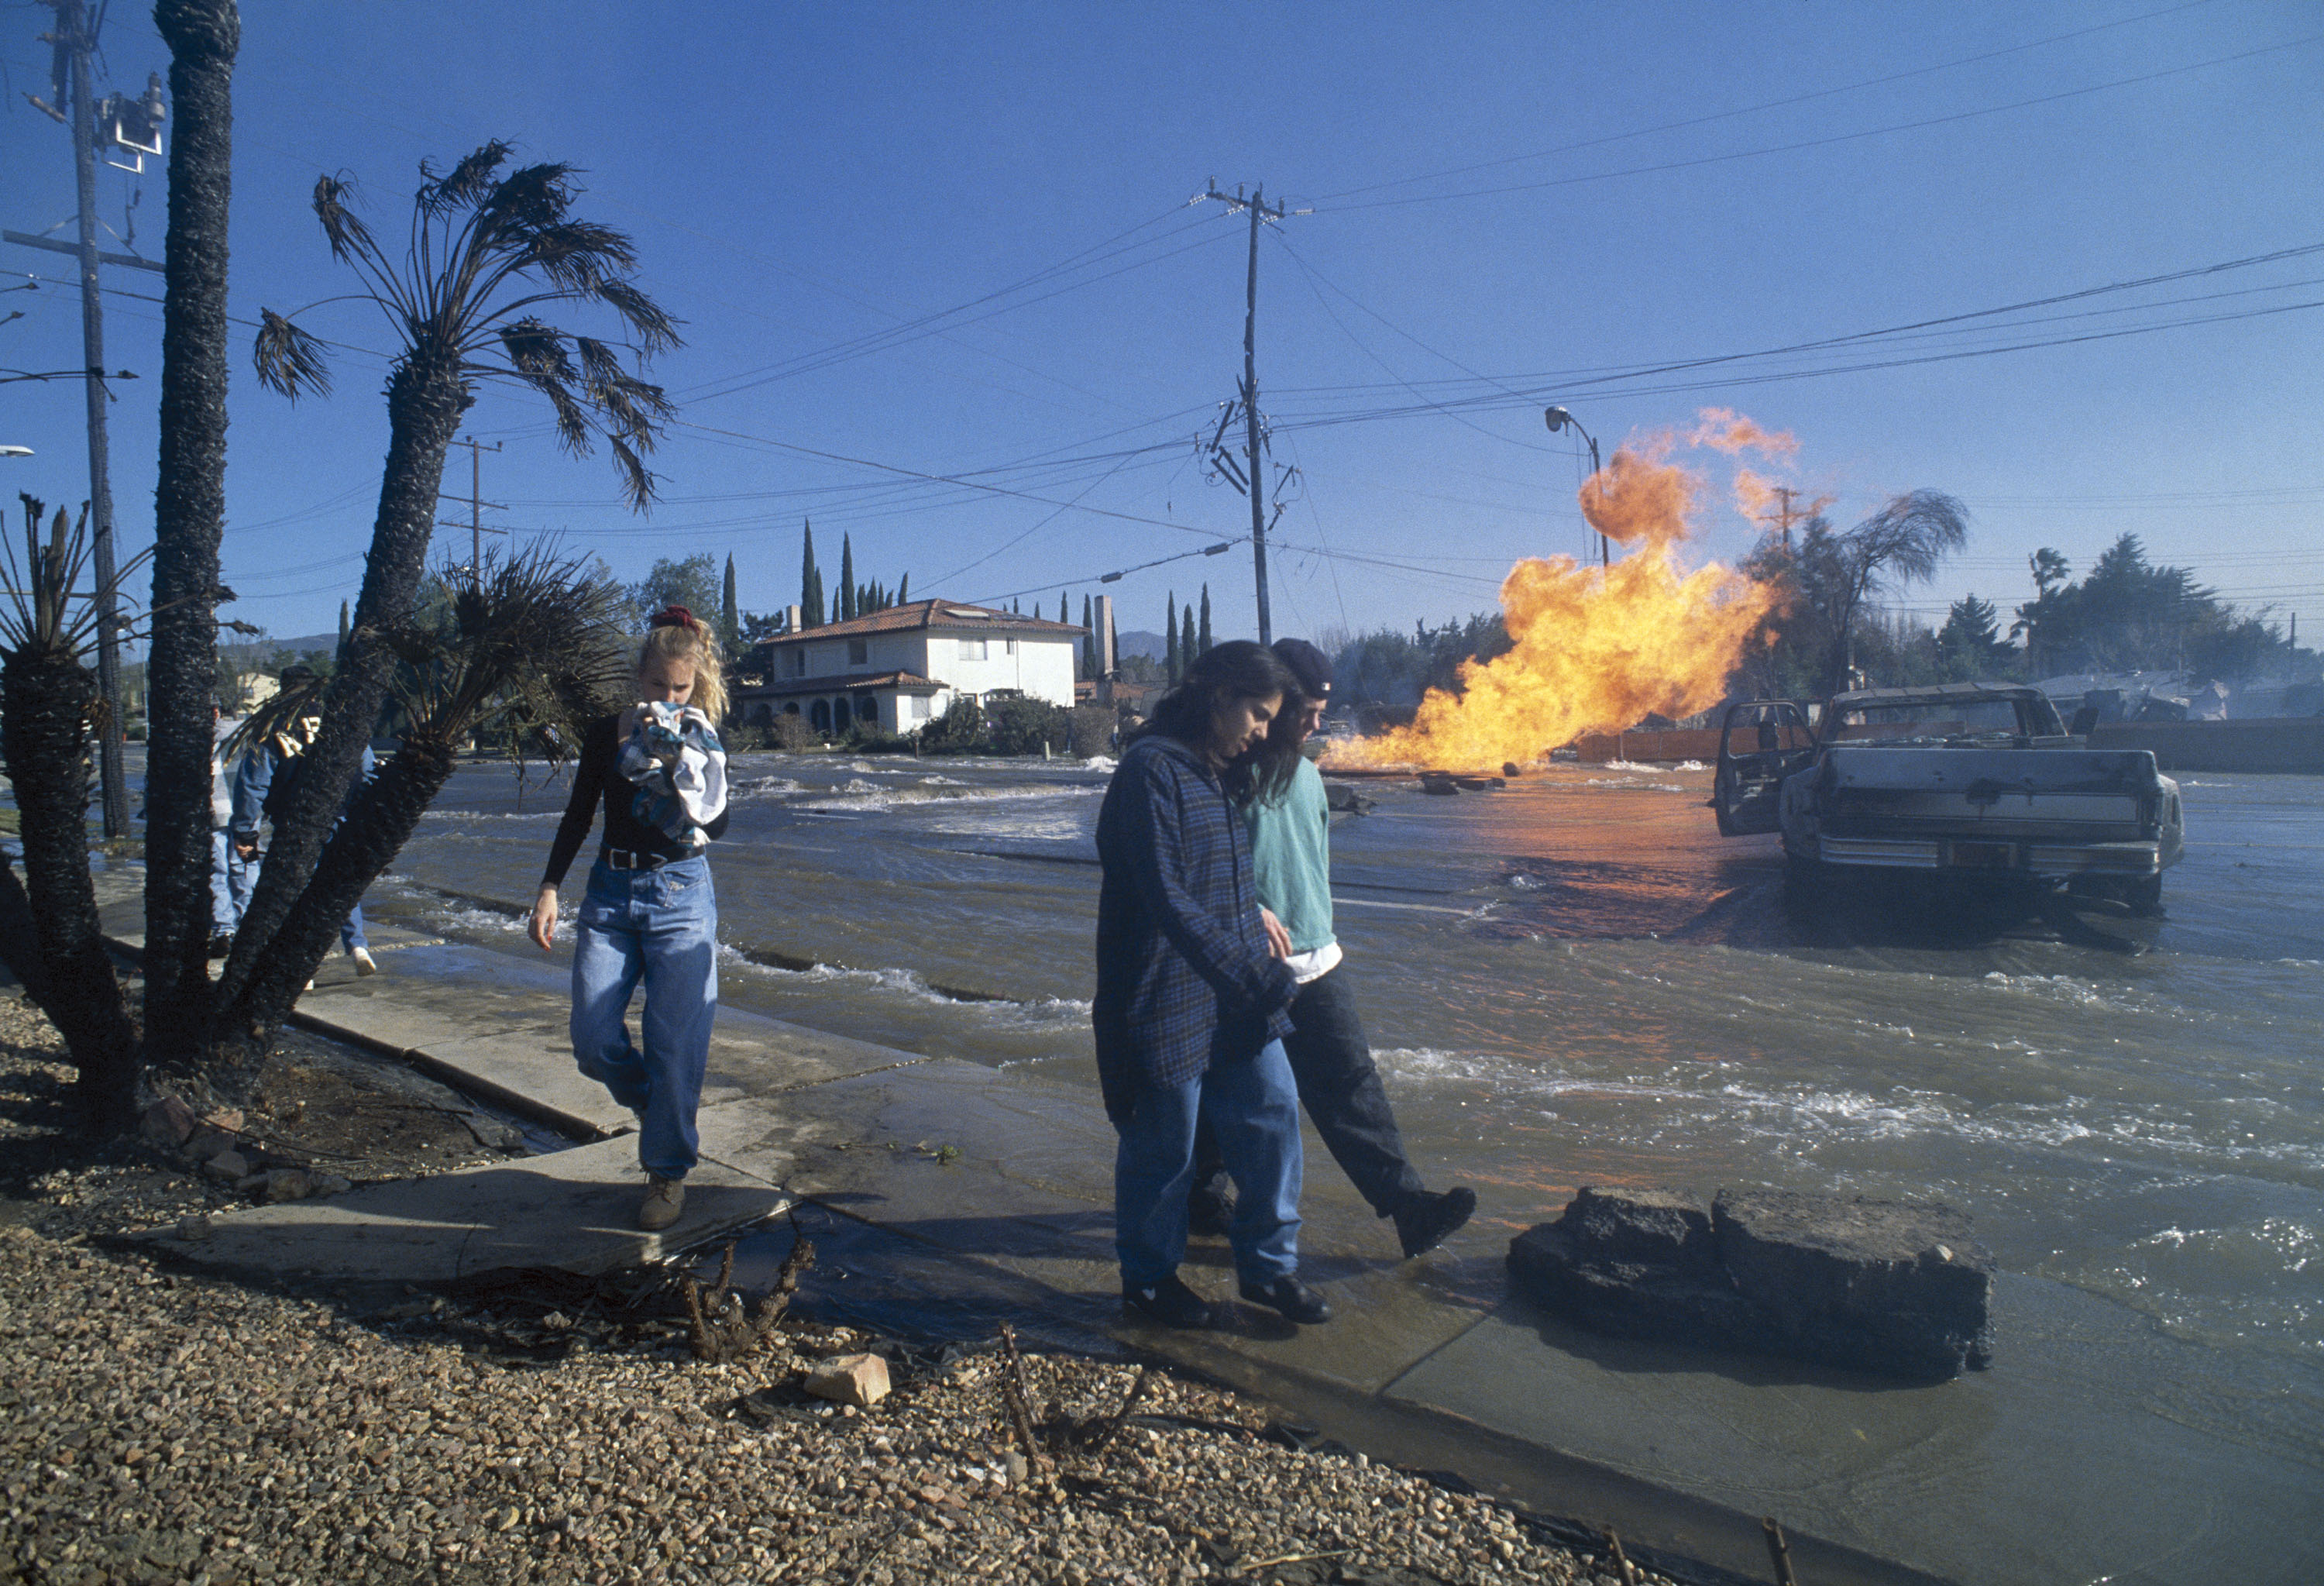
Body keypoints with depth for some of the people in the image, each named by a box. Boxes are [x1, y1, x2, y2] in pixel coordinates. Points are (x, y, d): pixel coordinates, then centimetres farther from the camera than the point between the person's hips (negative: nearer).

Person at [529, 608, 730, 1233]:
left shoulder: (704, 741, 0)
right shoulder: (606, 734, 6)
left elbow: (716, 825, -13)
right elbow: (578, 815, 12)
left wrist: (680, 761, -23)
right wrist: (549, 889, 5)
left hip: (679, 896, -3)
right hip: (610, 893, 3)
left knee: (673, 1045, -3)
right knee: (594, 1040, -3)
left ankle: (668, 1171, 14)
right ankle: (657, 1107, 27)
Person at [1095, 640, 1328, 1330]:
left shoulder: (1220, 775, 14)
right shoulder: (1151, 770, -17)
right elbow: (1168, 898, -25)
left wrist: (1256, 913, 10)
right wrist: (1253, 974, -27)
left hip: (1234, 1000, 9)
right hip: (1167, 999, -8)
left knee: (1272, 1113, 10)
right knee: (1163, 1145, 6)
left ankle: (1268, 1265, 28)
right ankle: (1149, 1278, 28)